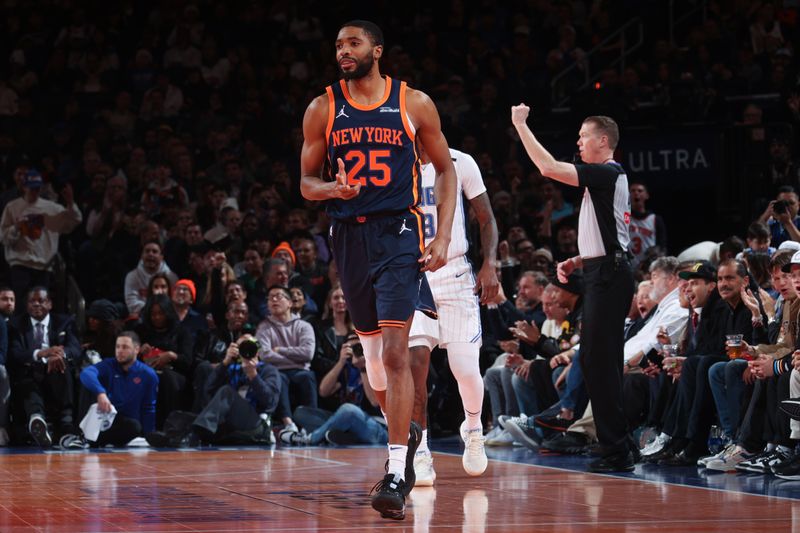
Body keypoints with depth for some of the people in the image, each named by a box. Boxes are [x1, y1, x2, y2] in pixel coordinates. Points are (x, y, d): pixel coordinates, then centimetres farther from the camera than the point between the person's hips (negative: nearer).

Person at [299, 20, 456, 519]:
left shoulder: (414, 104, 0)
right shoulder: (322, 109, 5)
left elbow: (445, 170, 7)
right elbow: (307, 182, 10)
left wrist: (443, 237, -3)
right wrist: (331, 189, -14)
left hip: (400, 234, -4)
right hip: (350, 235, 4)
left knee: (395, 351, -15)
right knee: (374, 352, 13)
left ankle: (397, 475, -15)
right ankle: (407, 431, 40)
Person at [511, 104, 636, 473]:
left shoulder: (608, 173, -11)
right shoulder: (605, 178, 20)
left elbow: (549, 168, -19)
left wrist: (520, 125, -11)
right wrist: (577, 261, 15)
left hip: (608, 276, -11)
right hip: (602, 274, 11)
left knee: (600, 361, -11)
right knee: (594, 360, 12)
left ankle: (616, 450, -10)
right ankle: (617, 446, 16)